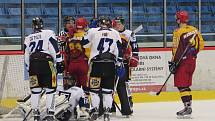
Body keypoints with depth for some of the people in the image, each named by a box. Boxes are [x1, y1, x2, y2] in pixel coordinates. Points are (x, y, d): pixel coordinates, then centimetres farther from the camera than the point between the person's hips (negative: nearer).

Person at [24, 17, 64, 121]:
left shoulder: (28, 38, 20)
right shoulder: (48, 34, 6)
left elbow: (26, 57, 21)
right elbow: (55, 50, -3)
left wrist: (29, 69, 29)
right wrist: (59, 62, -1)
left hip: (33, 64, 4)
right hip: (46, 62, -4)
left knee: (35, 89, 9)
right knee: (50, 89, 1)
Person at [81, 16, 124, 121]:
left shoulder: (93, 31, 3)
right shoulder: (115, 33, 9)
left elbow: (84, 44, 10)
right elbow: (119, 49, 5)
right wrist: (119, 64, 8)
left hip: (96, 63, -1)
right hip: (110, 64, 2)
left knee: (94, 87, 7)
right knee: (108, 88, 5)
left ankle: (95, 110, 0)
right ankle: (107, 112, 0)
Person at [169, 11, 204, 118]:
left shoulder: (178, 32, -14)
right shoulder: (194, 30, 7)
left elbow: (177, 50, -16)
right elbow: (201, 44, 10)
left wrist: (173, 63, -11)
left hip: (183, 61, -8)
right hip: (192, 60, 8)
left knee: (181, 84, -4)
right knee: (186, 84, 16)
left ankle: (187, 107, -10)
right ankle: (188, 106, 16)